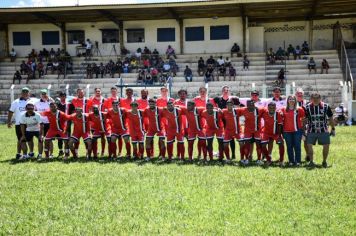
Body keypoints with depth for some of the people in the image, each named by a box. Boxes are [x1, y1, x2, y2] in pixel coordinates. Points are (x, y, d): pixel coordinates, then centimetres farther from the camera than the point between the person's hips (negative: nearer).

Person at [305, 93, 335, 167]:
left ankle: (324, 161, 16)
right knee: (309, 145, -8)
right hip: (311, 130, 0)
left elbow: (330, 118, 4)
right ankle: (311, 161, 7)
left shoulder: (326, 106, -5)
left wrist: (333, 129, 7)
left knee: (326, 145, -4)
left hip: (324, 130, 0)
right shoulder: (307, 107, -5)